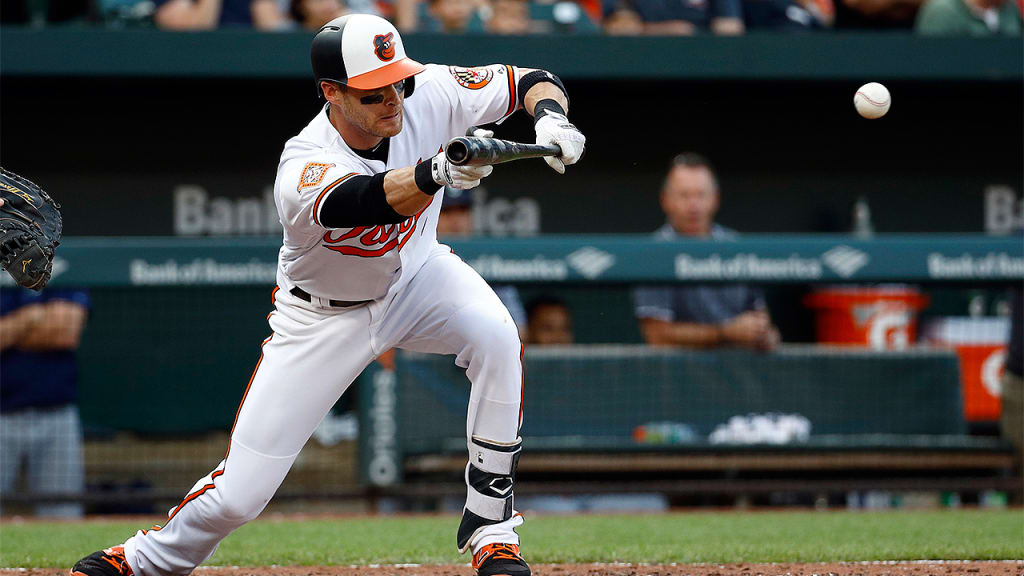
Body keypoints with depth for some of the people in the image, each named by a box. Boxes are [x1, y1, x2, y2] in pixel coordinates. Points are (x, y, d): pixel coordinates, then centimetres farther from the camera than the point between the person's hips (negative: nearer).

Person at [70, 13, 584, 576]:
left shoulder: (429, 95, -23)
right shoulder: (303, 173, -37)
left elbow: (534, 81, -14)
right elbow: (371, 199, -57)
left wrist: (551, 120, -37)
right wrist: (436, 172, -77)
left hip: (414, 275, 3)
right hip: (324, 314, -3)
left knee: (496, 337, -31)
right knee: (239, 492, -6)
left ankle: (489, 529, -17)